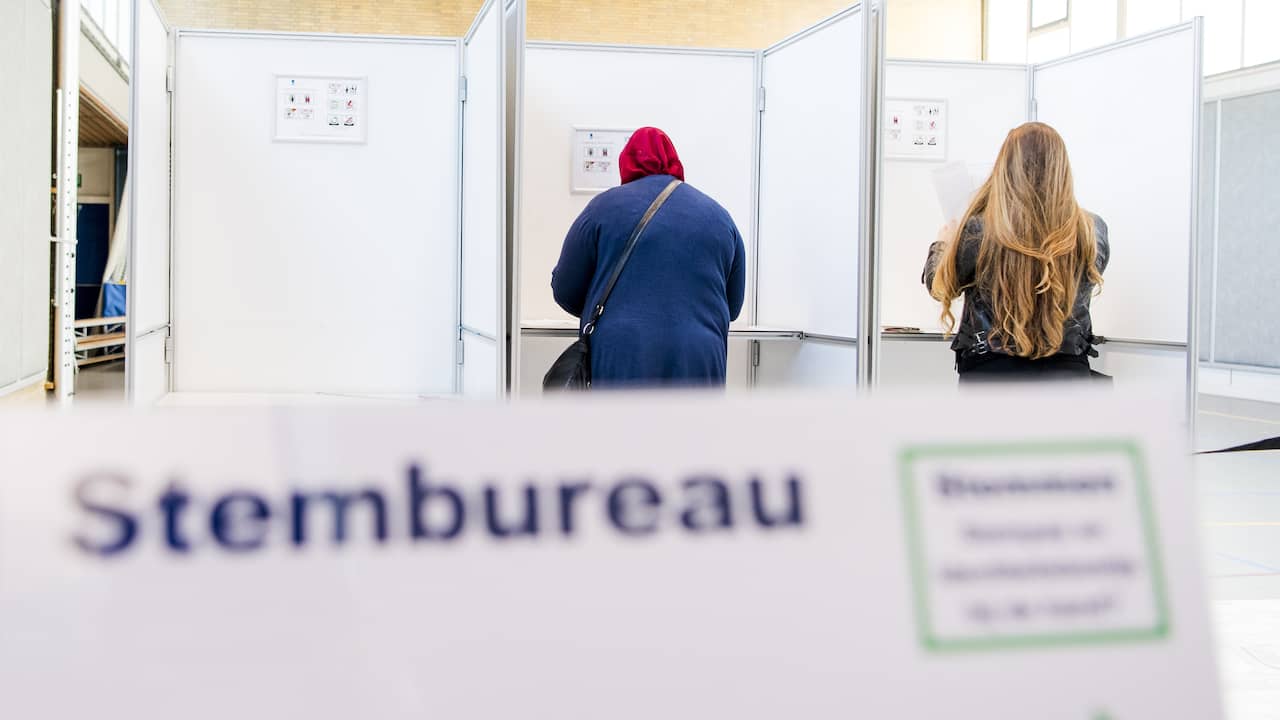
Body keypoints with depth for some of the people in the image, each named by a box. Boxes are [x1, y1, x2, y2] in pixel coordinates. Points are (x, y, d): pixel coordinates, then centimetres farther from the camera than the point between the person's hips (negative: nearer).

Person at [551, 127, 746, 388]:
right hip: (697, 364, 2)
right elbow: (733, 304, 19)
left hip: (621, 361, -2)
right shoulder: (717, 215, 13)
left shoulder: (606, 207, 4)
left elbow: (566, 291, 8)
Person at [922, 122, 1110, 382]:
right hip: (1066, 374, 2)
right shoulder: (1092, 232, -4)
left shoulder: (978, 232, -12)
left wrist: (943, 244, 27)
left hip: (991, 373, -2)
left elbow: (940, 285, 5)